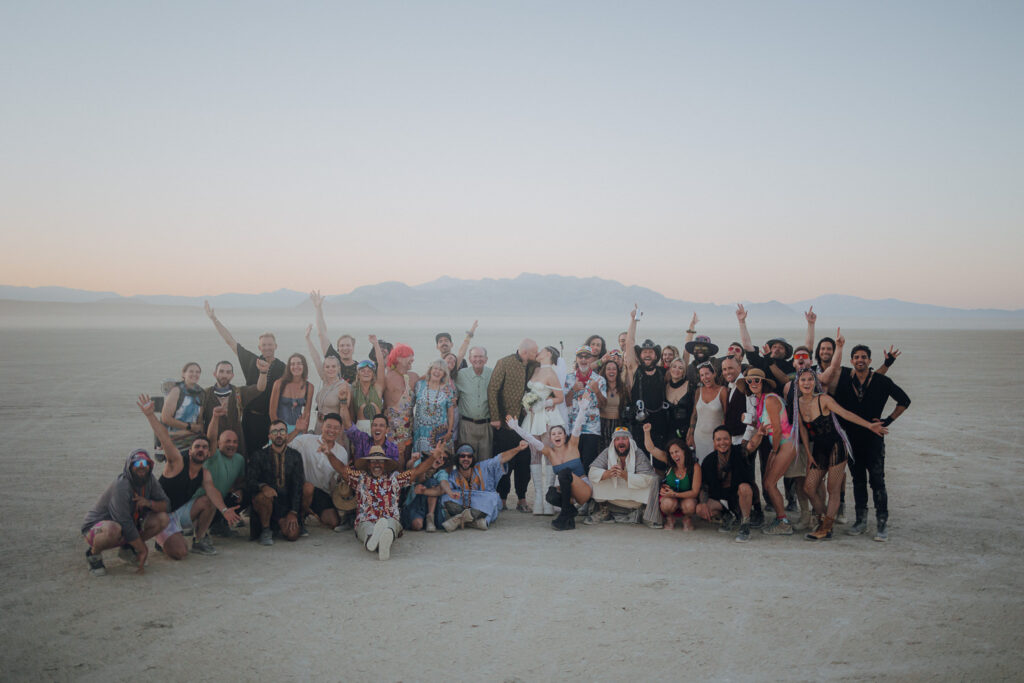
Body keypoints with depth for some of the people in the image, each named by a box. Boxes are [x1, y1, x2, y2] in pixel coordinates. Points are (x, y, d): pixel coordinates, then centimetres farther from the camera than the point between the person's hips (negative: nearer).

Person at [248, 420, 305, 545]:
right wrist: (263, 486, -32)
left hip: (286, 504, 2)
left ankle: (280, 523, 18)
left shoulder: (295, 456, 6)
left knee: (292, 535, -19)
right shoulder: (259, 455, 1)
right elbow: (250, 480, -8)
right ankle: (265, 529, -11)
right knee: (263, 496, -37)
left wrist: (294, 512, -7)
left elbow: (298, 485, 2)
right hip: (267, 499, -2)